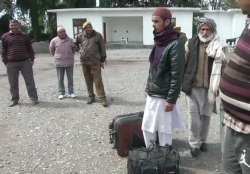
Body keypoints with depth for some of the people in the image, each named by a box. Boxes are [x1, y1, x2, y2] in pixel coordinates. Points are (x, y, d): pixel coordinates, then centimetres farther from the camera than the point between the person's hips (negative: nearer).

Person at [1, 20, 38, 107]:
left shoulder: (24, 36, 9)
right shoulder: (5, 36, 6)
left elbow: (29, 48, 13)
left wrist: (32, 59, 6)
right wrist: (5, 62, 3)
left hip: (25, 62, 0)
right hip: (11, 64, 0)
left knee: (30, 81, 1)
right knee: (13, 83, 6)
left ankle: (34, 98, 9)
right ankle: (15, 100, 18)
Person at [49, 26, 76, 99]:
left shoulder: (70, 40, -1)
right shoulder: (54, 41, -3)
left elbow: (73, 48, 15)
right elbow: (51, 49, 12)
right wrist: (56, 56, 12)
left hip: (69, 62, 1)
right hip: (59, 63, -1)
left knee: (70, 78, 8)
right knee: (60, 79, 5)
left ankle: (71, 92, 19)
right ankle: (61, 93, 15)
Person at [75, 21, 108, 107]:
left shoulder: (98, 36, -2)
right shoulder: (81, 36, 4)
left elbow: (102, 48, 1)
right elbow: (76, 43, 27)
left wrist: (102, 61, 0)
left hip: (95, 62, -3)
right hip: (84, 62, 3)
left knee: (98, 81, -7)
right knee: (88, 81, 10)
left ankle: (102, 98, -4)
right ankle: (91, 97, 21)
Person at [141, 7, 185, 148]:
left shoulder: (175, 45, -16)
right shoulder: (158, 42, 10)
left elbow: (177, 75, -18)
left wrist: (171, 100, -18)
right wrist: (149, 87, 16)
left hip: (163, 97, -8)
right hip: (151, 95, 8)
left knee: (164, 131, 6)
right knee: (147, 128, 16)